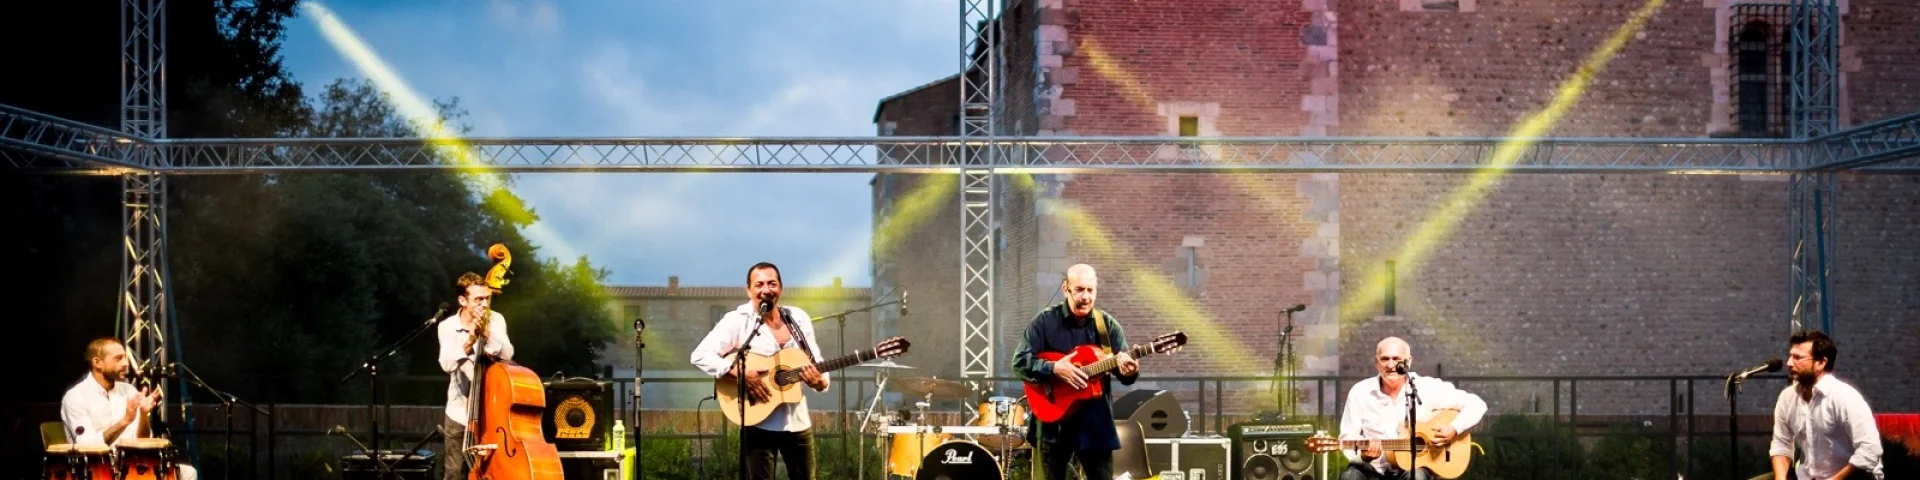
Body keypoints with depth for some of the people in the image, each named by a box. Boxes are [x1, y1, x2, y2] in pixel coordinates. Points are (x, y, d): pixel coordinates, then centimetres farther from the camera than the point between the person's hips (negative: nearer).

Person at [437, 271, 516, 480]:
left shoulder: (496, 320, -5)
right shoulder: (447, 327, -7)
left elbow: (507, 354, -19)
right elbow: (447, 364, -23)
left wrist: (486, 333, -32)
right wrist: (468, 341, -37)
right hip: (459, 412, 0)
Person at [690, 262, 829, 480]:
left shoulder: (799, 319, 7)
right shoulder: (737, 321, -7)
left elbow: (817, 365, 11)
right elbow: (700, 356, -16)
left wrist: (818, 381, -13)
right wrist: (741, 374, -26)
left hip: (798, 422, 5)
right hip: (759, 424, -5)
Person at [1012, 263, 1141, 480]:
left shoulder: (1108, 325, 3)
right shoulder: (1044, 322, -3)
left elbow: (1125, 366, -1)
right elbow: (1019, 362, -8)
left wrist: (1130, 371, -25)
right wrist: (1054, 369, -22)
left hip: (1096, 423, 2)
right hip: (1053, 423, -2)